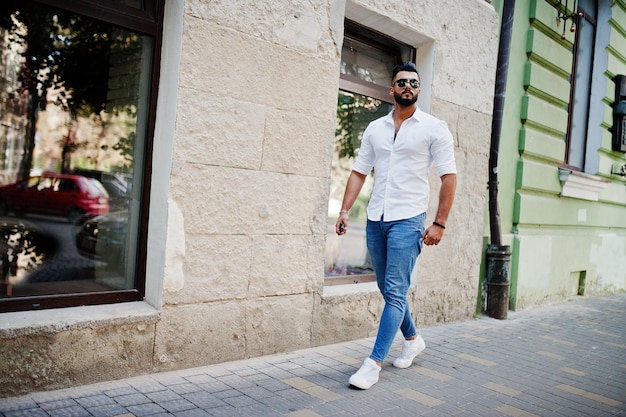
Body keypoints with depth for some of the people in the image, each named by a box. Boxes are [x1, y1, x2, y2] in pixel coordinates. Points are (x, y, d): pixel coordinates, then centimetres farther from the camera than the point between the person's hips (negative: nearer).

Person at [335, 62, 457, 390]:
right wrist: (345, 211, 0)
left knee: (395, 292, -8)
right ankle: (412, 339, 36)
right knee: (388, 289, 15)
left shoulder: (434, 128, -1)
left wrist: (439, 223, -10)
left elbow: (449, 177, -3)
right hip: (375, 219, 5)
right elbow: (359, 173, 11)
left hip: (408, 220, -5)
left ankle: (374, 363, -2)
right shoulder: (375, 128, 11)